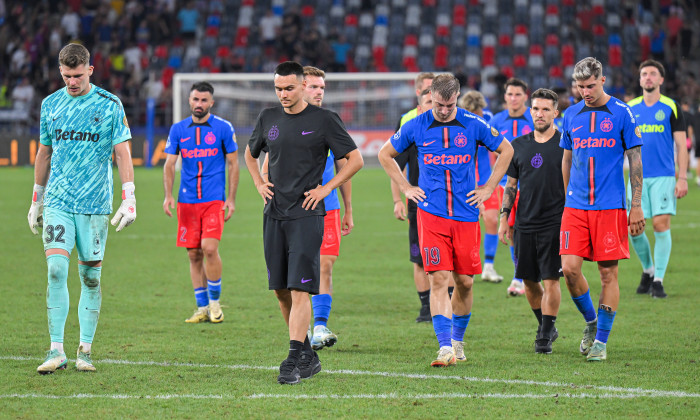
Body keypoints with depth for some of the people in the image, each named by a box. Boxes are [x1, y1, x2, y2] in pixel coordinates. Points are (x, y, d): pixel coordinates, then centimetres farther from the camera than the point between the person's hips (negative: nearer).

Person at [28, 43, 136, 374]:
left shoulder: (110, 105, -1)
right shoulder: (51, 104, 9)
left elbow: (123, 154, -1)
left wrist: (129, 200, -11)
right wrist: (36, 200, 20)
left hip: (95, 205, -2)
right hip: (57, 203, 2)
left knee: (91, 277, 2)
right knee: (56, 270, -11)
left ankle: (85, 350, 11)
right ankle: (56, 351, -10)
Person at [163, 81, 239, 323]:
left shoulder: (223, 128, 2)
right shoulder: (178, 129, 8)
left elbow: (233, 164, 6)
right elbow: (169, 164, 9)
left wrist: (231, 199, -1)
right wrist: (168, 195, -5)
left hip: (214, 199, -3)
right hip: (187, 201, 3)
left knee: (209, 248, -17)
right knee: (194, 255, 3)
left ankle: (215, 301, 0)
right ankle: (202, 308, 12)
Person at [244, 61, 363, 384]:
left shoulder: (324, 120, -3)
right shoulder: (268, 119, 11)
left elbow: (355, 159, 0)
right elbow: (250, 153, 29)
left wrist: (326, 188, -6)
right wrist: (259, 184, 14)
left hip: (306, 215, -5)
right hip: (273, 215, 5)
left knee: (299, 289, -12)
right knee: (280, 290, 6)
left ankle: (295, 360, -14)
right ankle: (309, 357, 19)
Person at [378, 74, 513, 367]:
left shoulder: (473, 125, 0)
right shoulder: (416, 127, 0)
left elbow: (505, 150, 14)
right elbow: (385, 155, 16)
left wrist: (488, 188, 9)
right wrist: (406, 189, 8)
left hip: (466, 214, 1)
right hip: (431, 214, -1)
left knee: (465, 282, 6)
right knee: (438, 279, -11)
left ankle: (458, 340, 26)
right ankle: (445, 347, -15)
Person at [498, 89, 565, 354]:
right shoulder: (519, 145, 11)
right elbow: (510, 185, 17)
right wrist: (504, 217, 10)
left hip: (555, 223, -4)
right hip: (524, 223, 4)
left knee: (550, 280, -7)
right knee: (529, 281, 9)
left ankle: (545, 337, 0)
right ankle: (545, 326, 28)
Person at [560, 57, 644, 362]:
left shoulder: (621, 113, -1)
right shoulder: (571, 115, 10)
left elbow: (635, 160, 1)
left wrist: (637, 206, -3)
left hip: (610, 206, -3)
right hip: (575, 207, 3)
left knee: (608, 273, -2)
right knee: (569, 267, -8)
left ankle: (601, 340, 6)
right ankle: (590, 322, 17)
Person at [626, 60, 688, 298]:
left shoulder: (671, 108, 2)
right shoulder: (630, 109, 9)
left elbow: (681, 145, 1)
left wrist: (682, 178, -6)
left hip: (663, 176, -2)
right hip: (637, 177, 3)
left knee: (661, 225, -9)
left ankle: (658, 280, -2)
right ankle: (648, 270, 20)